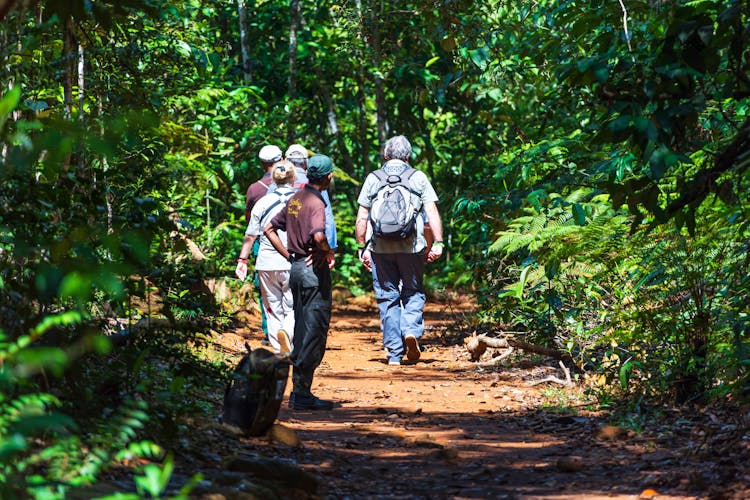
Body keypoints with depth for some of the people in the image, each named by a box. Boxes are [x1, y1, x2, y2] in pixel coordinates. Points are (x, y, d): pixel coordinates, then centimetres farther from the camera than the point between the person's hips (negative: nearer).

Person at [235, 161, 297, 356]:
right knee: (294, 307, 5)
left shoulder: (263, 202, 3)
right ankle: (286, 331, -25)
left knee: (273, 309, 11)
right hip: (293, 264, -2)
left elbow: (250, 236, 5)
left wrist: (242, 260, 12)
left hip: (266, 264, 2)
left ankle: (280, 351, 8)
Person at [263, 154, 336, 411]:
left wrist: (289, 255, 13)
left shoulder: (296, 199, 11)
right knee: (315, 332, -5)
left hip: (296, 267, 9)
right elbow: (318, 236, -33)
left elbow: (269, 229, 16)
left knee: (302, 331, 14)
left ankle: (298, 391, 17)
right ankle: (302, 393, -6)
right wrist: (328, 252, -13)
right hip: (314, 271, -9)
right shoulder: (316, 203, -16)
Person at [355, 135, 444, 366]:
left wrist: (362, 247, 12)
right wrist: (437, 243, -1)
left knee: (387, 297, 7)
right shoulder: (418, 178, 4)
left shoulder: (373, 179, 6)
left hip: (380, 248, 1)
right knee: (413, 292, 13)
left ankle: (394, 353, 6)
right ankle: (411, 330, -14)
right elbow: (432, 213, -3)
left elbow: (361, 218, 5)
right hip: (411, 248, -1)